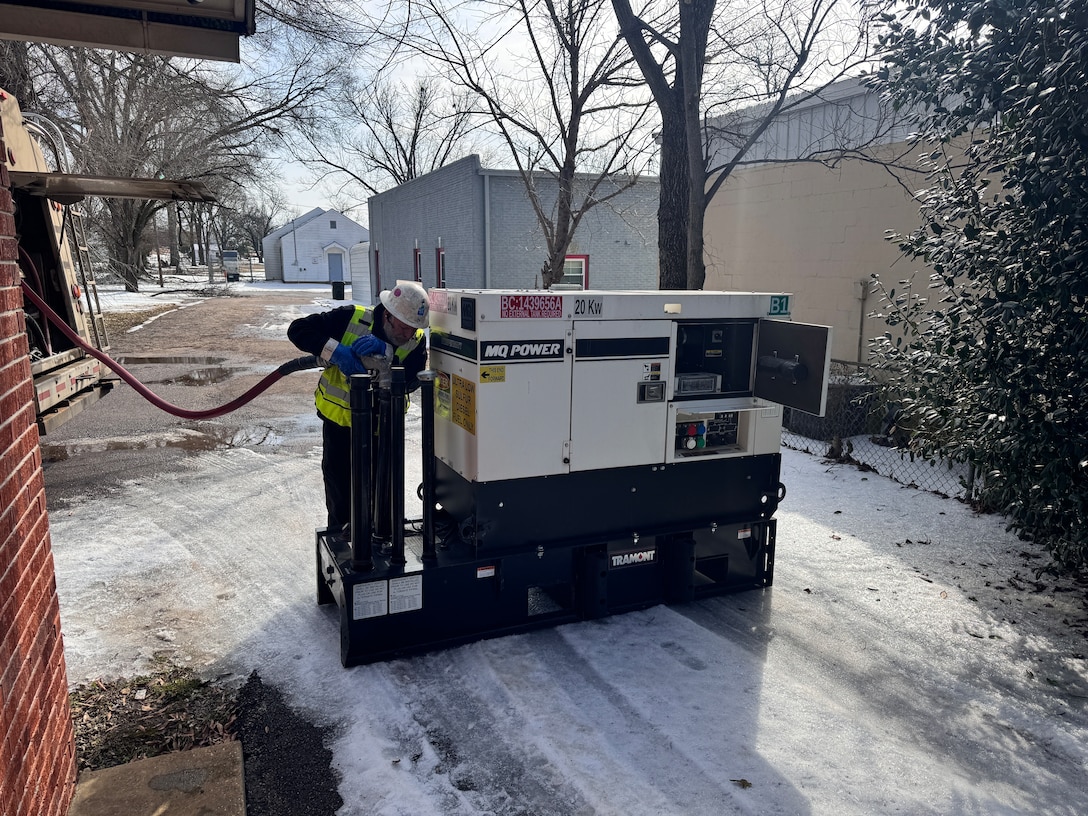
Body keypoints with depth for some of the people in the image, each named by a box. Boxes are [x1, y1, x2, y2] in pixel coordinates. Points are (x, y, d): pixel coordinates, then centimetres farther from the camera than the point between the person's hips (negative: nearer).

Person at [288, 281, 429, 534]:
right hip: (340, 415, -1)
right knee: (338, 476, 13)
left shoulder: (416, 340, -16)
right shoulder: (350, 318, -22)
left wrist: (385, 353, -43)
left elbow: (411, 381, -30)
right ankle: (339, 531, 35)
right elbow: (298, 329, -23)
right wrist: (335, 351, -37)